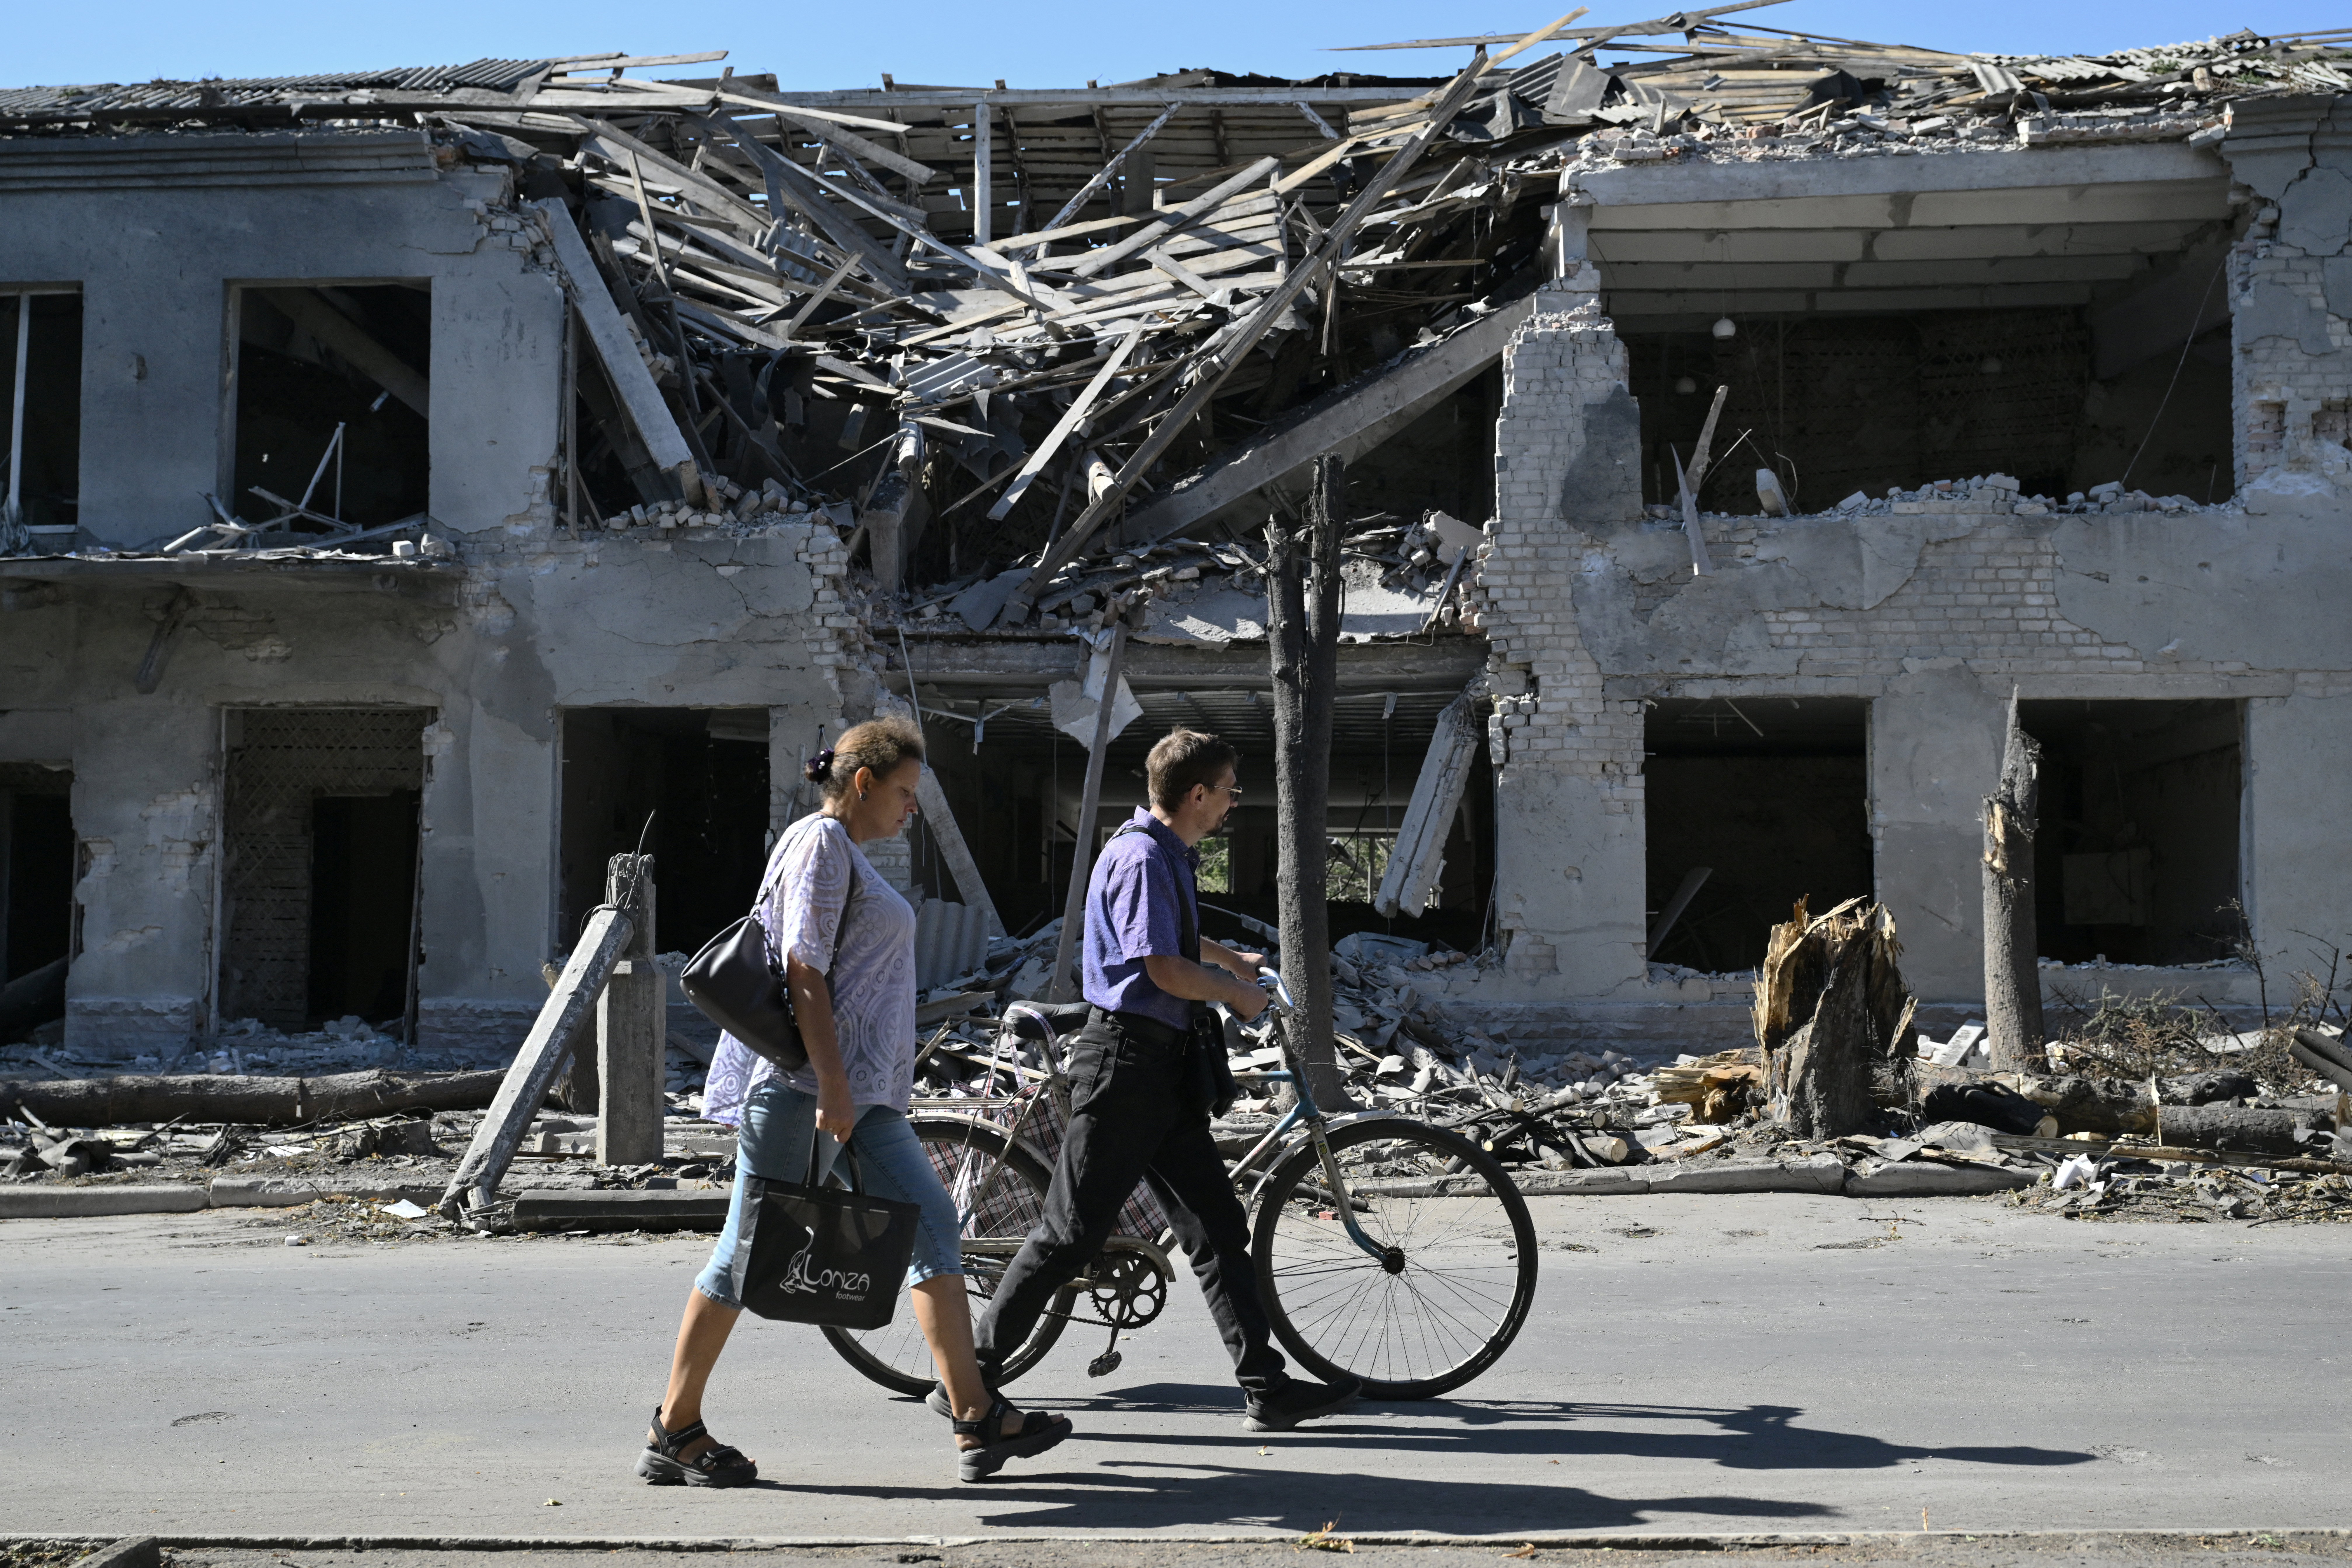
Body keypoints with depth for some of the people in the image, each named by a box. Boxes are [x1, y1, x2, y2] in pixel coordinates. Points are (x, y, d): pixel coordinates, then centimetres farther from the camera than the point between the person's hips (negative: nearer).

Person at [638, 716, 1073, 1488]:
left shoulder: (850, 853, 21)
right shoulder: (821, 843, -9)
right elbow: (803, 971, -18)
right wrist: (832, 1087, -22)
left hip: (863, 1090, 10)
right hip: (804, 1080, -10)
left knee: (932, 1224, 5)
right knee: (754, 1251, -3)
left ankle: (977, 1418, 6)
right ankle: (674, 1431, 9)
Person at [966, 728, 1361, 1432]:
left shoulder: (1168, 856, 16)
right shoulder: (1141, 857, -15)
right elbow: (1165, 970, -23)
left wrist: (1233, 960, 48)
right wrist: (1238, 994, -7)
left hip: (1166, 1069, 10)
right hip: (1127, 1060, -10)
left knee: (1217, 1226, 7)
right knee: (1073, 1232, -5)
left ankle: (1267, 1389, 10)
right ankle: (969, 1379, 6)